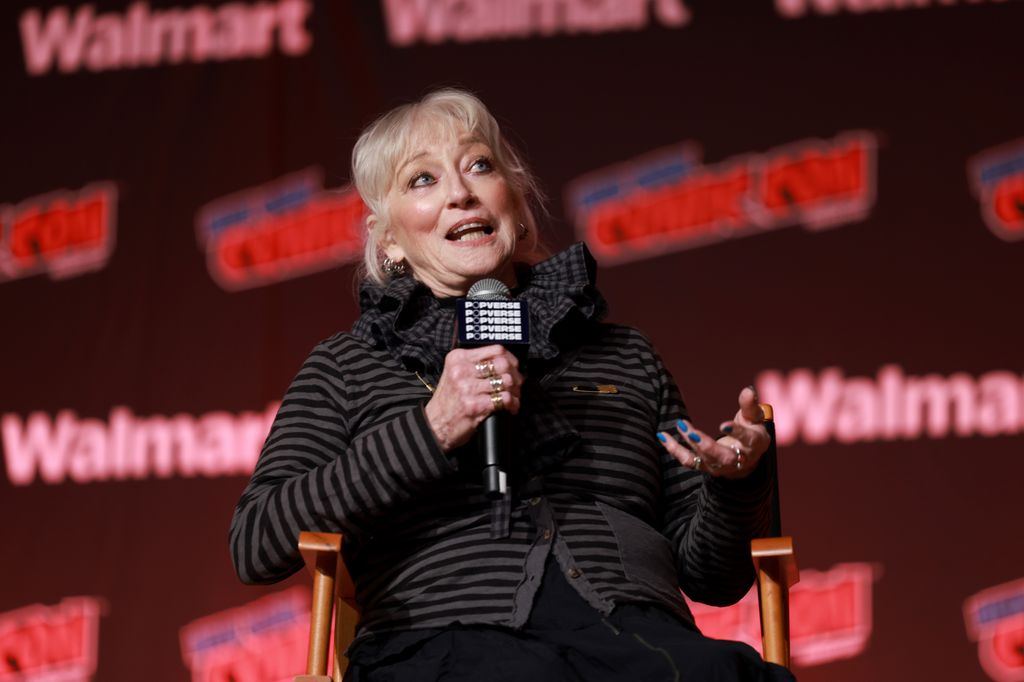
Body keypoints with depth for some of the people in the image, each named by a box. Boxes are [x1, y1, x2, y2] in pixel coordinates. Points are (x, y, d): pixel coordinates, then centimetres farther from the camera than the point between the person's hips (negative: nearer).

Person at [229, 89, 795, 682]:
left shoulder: (625, 357, 26)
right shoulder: (348, 366, 20)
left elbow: (713, 576, 24)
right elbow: (256, 547, 2)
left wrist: (737, 481, 1)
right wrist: (428, 431, -5)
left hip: (633, 631, 3)